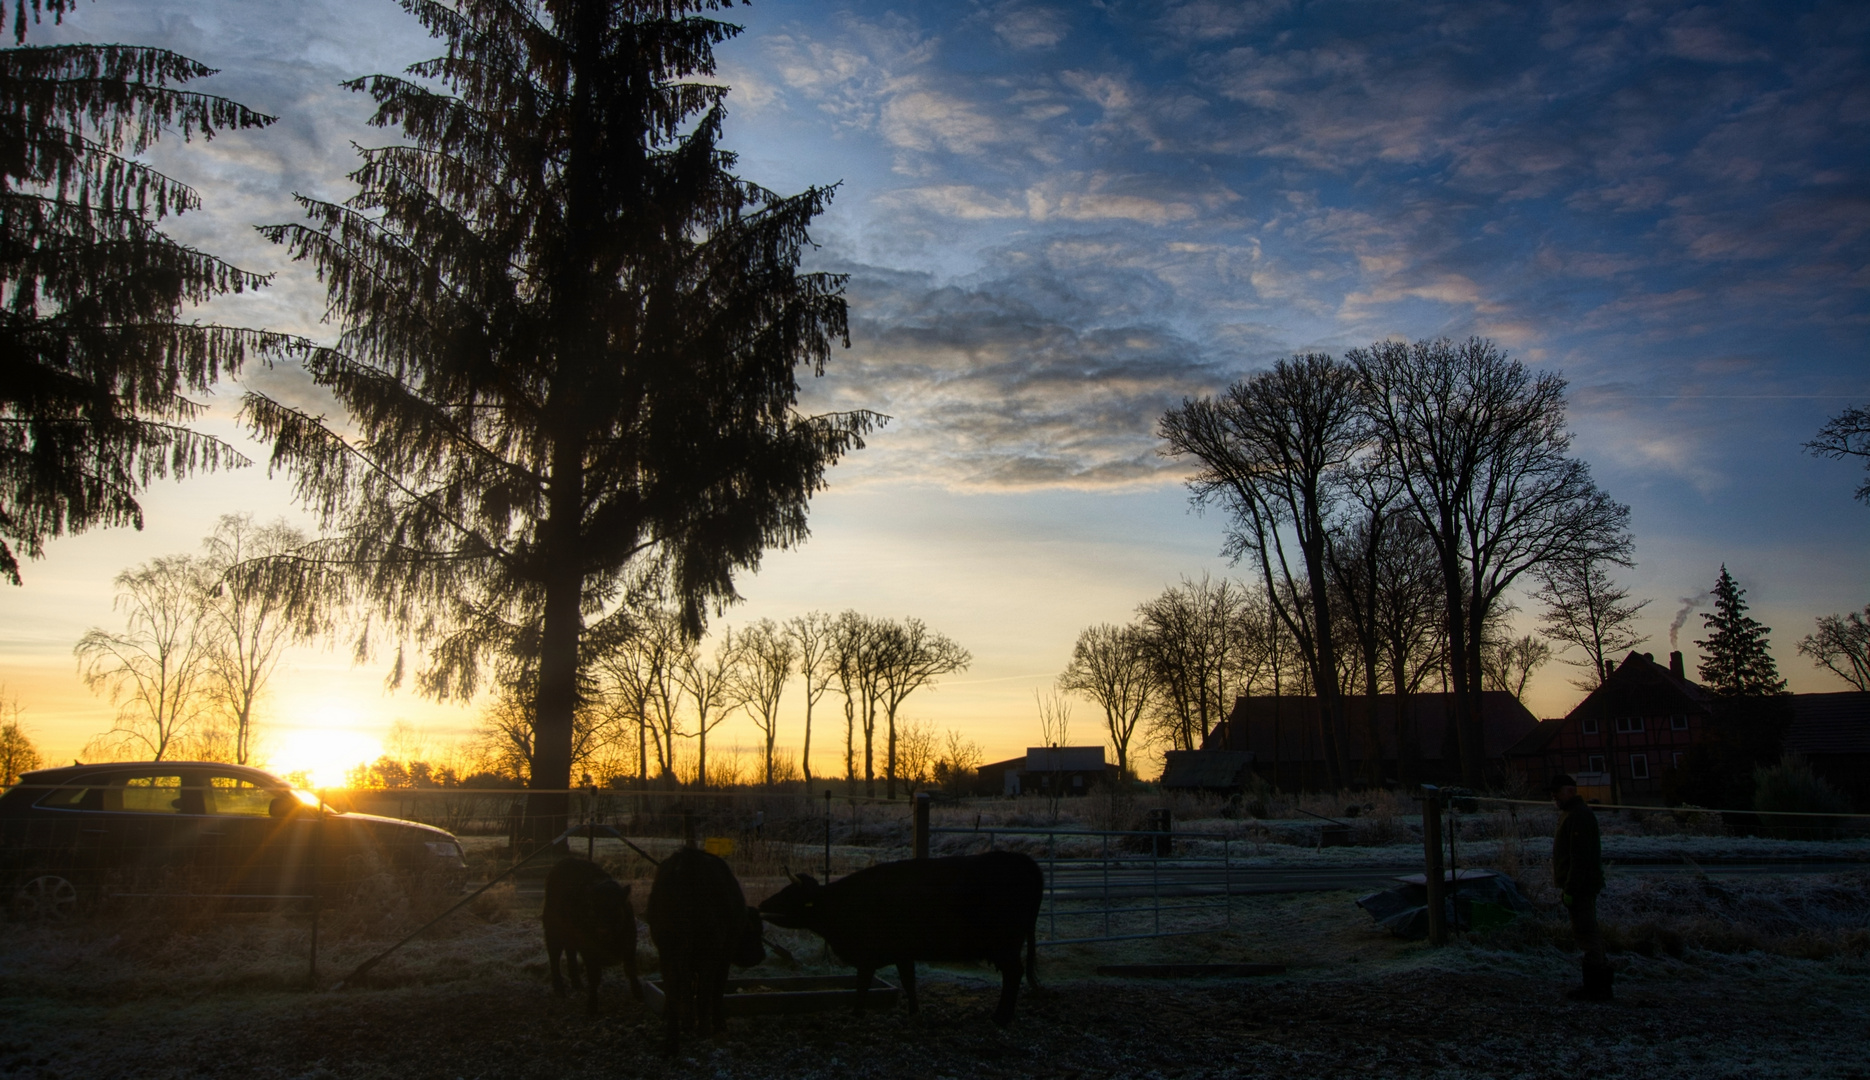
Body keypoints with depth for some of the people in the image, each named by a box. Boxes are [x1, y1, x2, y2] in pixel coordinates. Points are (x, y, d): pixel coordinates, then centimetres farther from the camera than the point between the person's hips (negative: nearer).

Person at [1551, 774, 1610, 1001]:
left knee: (1587, 933, -8)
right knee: (1587, 933, 14)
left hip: (1581, 886, -11)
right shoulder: (1570, 814, 18)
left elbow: (1579, 857, -23)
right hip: (1581, 886, 11)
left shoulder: (1579, 816, -17)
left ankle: (1597, 987, -5)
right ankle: (1597, 984, 21)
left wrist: (1570, 890, -23)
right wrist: (1567, 887, 22)